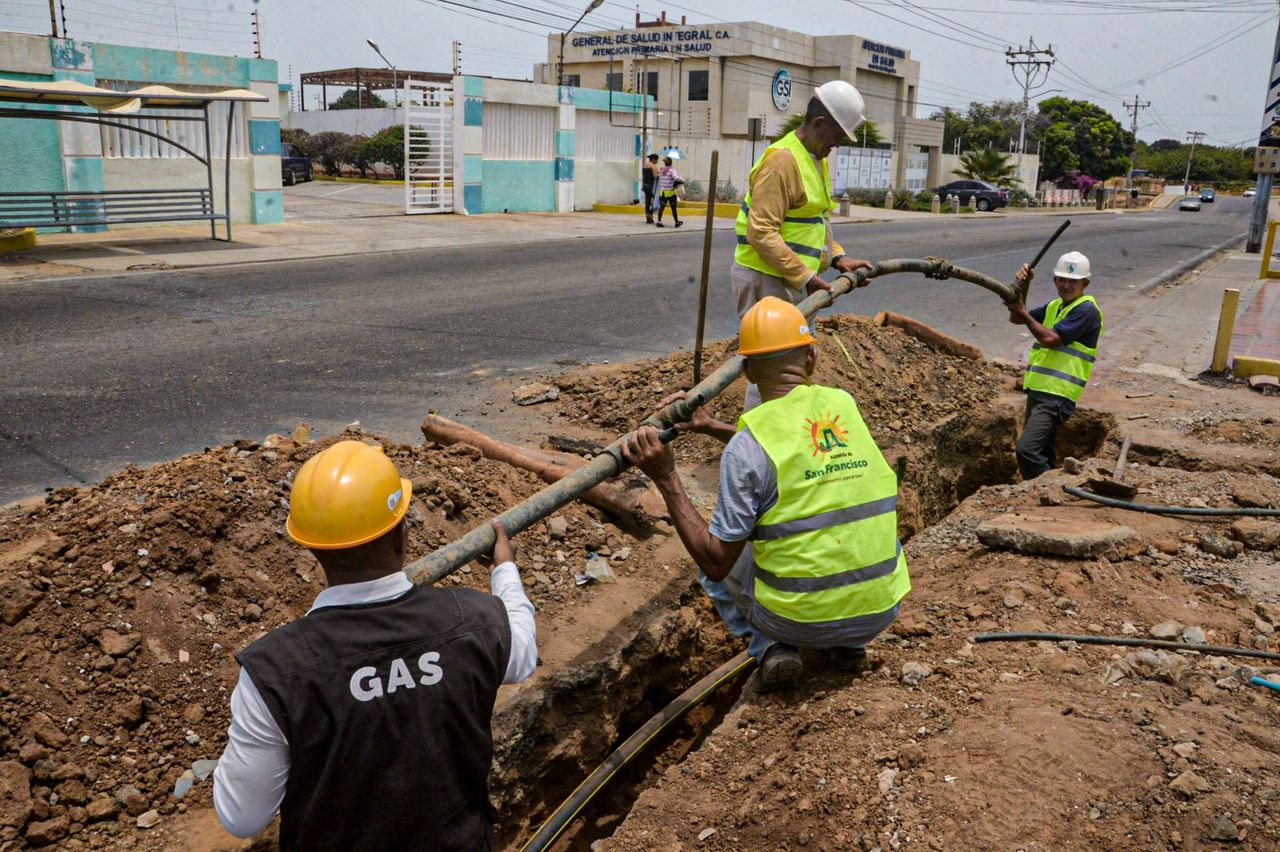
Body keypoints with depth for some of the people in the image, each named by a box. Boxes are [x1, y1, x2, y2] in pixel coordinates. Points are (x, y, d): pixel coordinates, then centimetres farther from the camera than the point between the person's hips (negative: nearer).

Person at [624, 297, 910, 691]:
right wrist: (710, 426, 17)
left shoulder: (745, 449, -16)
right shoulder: (846, 406, -2)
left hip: (799, 619, -3)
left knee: (716, 563, 25)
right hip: (881, 611, 4)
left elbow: (716, 563, -12)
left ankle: (770, 647, 7)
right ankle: (847, 644, 18)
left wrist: (666, 479, -14)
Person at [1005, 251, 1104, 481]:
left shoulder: (1086, 309, -9)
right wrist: (1022, 288, 1)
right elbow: (1016, 319, 15)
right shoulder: (1054, 306, 18)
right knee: (1043, 454, 16)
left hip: (1057, 395, -9)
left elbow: (1050, 338, -18)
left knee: (1027, 449, -21)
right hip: (1039, 391, 9)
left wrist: (1023, 312, -10)